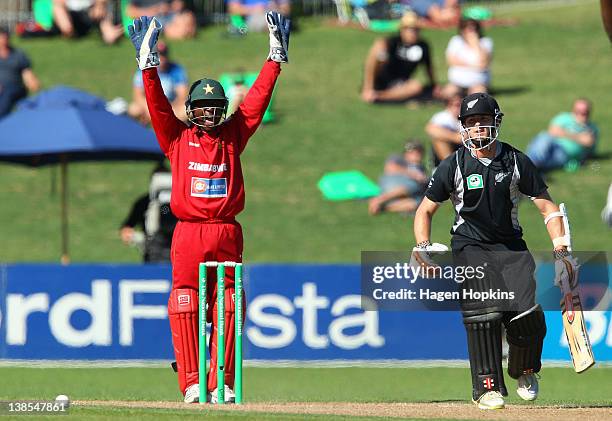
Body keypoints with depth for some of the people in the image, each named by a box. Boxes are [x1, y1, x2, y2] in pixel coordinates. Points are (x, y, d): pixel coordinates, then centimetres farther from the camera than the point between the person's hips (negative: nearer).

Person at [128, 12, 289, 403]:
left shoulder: (233, 135, 13)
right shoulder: (178, 136, 9)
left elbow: (259, 96, 12)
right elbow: (157, 103, 1)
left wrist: (277, 56, 9)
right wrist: (148, 61, -8)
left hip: (228, 234, 2)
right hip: (189, 233, -2)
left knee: (226, 308, 0)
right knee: (185, 308, -6)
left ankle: (222, 383, 3)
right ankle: (191, 383, -5)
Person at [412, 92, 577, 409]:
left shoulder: (516, 162, 2)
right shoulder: (453, 166, -2)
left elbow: (547, 207, 4)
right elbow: (425, 210, 5)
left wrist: (561, 252, -6)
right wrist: (422, 247, -11)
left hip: (511, 246, 1)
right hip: (470, 249, -1)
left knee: (528, 314, -14)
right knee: (483, 314, -21)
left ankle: (524, 371, 17)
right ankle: (488, 388, -13)